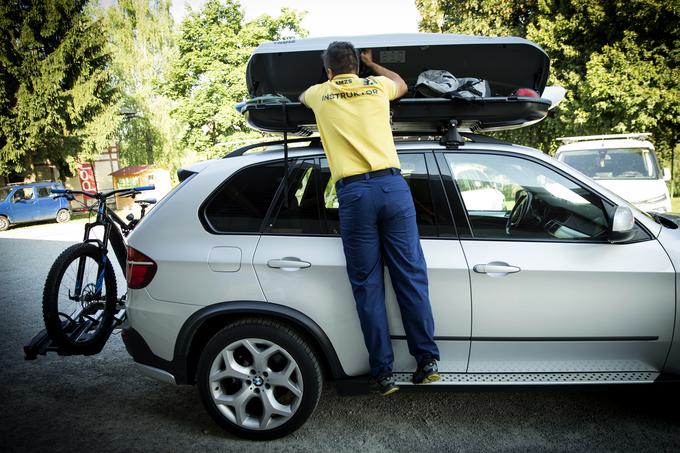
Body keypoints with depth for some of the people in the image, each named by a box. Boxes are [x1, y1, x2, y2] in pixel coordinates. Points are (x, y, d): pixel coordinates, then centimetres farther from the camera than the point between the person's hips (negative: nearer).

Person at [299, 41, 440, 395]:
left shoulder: (320, 94, 15)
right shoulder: (377, 86, 17)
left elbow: (301, 97, 42)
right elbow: (402, 84, 42)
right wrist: (371, 64, 55)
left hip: (354, 192, -1)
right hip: (392, 184, 2)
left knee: (367, 284, 4)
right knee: (410, 275, 5)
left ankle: (383, 371, 8)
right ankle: (427, 360, 11)